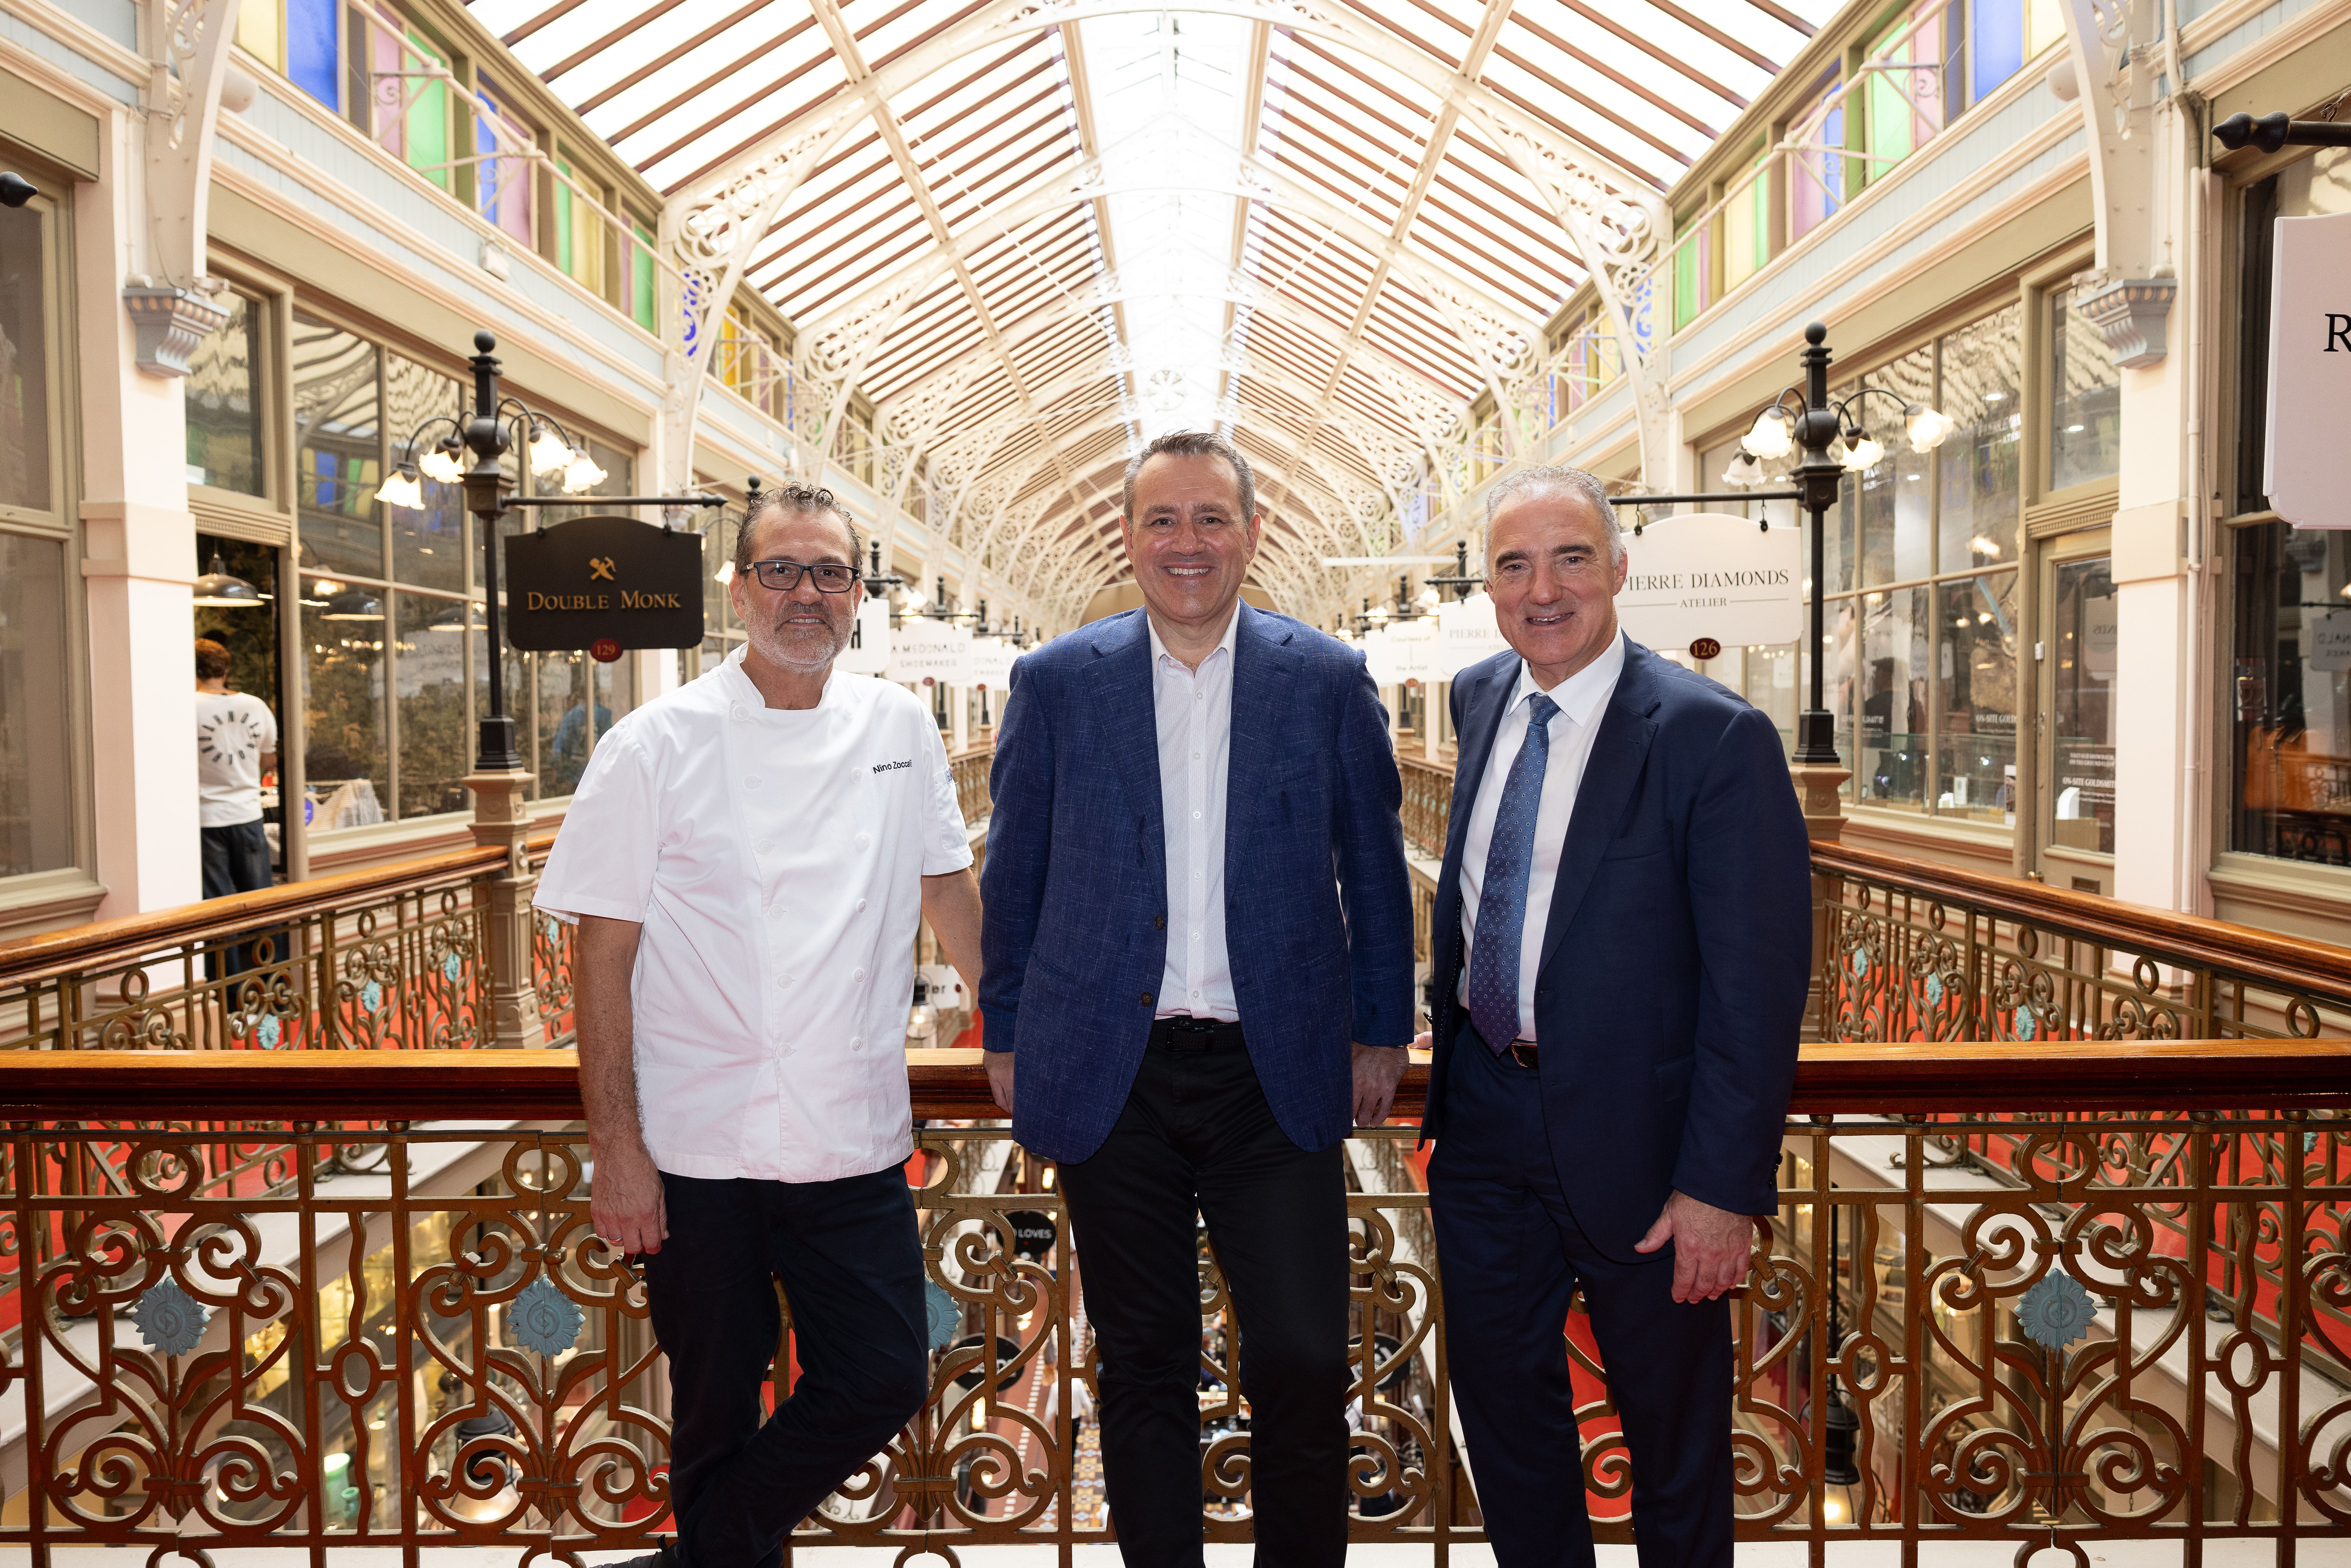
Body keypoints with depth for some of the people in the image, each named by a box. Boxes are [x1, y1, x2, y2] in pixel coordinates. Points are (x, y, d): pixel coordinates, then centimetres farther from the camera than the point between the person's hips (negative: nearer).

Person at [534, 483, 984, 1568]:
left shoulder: (899, 729, 5)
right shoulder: (656, 747, -6)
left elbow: (946, 882, 17)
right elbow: (604, 956, -6)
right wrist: (616, 1147, -9)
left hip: (855, 1145, 3)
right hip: (699, 1151, -3)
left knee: (884, 1381, 5)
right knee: (716, 1411, 10)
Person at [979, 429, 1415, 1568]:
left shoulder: (1328, 681, 3)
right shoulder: (1056, 682, 3)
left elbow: (1375, 871, 7)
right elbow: (1013, 875, 8)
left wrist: (1380, 1033, 6)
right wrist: (1006, 1035, 8)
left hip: (1276, 1074, 0)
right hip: (1109, 1076, 1)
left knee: (1302, 1363, 1)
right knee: (1142, 1367, 11)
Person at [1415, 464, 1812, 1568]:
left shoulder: (1714, 738, -19)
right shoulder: (1480, 699, 2)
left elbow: (1758, 984, -18)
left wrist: (1723, 1187, -19)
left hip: (1631, 1137, -5)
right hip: (1486, 1113, 6)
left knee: (1672, 1429, 16)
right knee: (1498, 1392, 21)